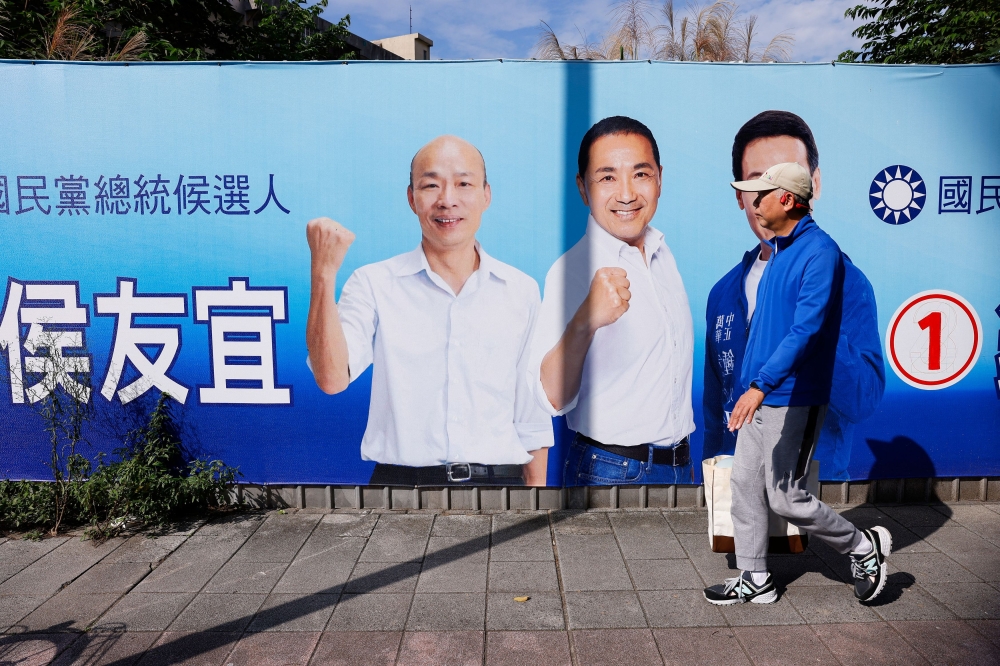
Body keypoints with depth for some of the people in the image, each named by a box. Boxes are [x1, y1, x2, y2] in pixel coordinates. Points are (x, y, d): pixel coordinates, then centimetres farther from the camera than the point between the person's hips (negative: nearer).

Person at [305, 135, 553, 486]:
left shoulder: (522, 291, 3)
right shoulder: (374, 284, -2)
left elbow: (533, 417, 7)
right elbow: (332, 378, -15)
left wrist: (536, 483, 5)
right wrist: (323, 273, -22)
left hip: (499, 476, 2)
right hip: (401, 477, -1)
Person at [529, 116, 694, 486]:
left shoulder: (662, 255, 4)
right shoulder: (573, 271, -17)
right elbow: (553, 398, -26)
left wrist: (684, 462, 14)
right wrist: (584, 322, -42)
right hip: (610, 472, -6)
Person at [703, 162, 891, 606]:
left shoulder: (819, 253, -16)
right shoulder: (779, 251, 13)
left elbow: (805, 330, -27)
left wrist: (761, 385, -35)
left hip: (794, 398, -9)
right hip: (761, 396, 9)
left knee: (786, 498, 0)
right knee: (745, 484, 11)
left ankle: (865, 547, 24)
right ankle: (755, 580, 23)